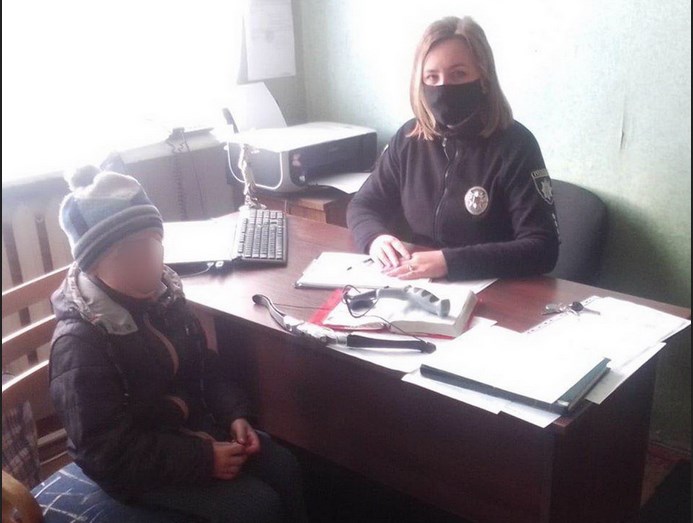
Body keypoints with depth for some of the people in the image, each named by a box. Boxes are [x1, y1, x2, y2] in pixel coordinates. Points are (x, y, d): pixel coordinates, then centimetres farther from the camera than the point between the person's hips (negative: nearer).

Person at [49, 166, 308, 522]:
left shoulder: (163, 296, -5)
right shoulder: (80, 343, -28)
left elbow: (204, 367, 8)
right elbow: (106, 451, -25)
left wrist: (234, 415, -8)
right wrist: (202, 458, -24)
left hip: (192, 426, 7)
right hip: (131, 466, -6)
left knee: (283, 468, -2)